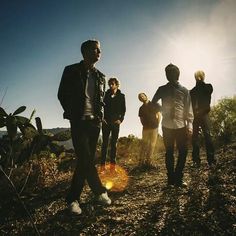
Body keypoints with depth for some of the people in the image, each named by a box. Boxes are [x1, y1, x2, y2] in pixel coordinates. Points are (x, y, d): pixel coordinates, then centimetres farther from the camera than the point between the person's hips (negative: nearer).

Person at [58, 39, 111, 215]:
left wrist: (100, 116, 7)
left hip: (95, 122, 5)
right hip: (79, 122, -4)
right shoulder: (72, 71, 1)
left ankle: (73, 198, 18)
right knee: (86, 160, -11)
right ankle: (100, 192, 6)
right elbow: (62, 95, 3)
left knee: (86, 161, 6)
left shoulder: (100, 76, 14)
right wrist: (72, 114, 1)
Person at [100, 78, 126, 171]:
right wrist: (102, 118, -5)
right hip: (106, 121, 0)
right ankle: (102, 165, -2)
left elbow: (123, 109, 7)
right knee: (105, 142, -3)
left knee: (114, 143, 1)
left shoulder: (121, 96, 9)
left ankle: (112, 165, 5)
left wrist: (121, 119, -6)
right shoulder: (106, 94, 10)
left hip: (116, 122, 0)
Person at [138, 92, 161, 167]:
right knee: (144, 144, 3)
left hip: (154, 128, -1)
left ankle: (148, 160, 6)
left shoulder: (154, 105, 3)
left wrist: (157, 125, -5)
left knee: (152, 145, 0)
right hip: (145, 128, 2)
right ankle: (142, 160, 5)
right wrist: (144, 125, 1)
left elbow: (159, 115, 1)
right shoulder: (141, 108, 12)